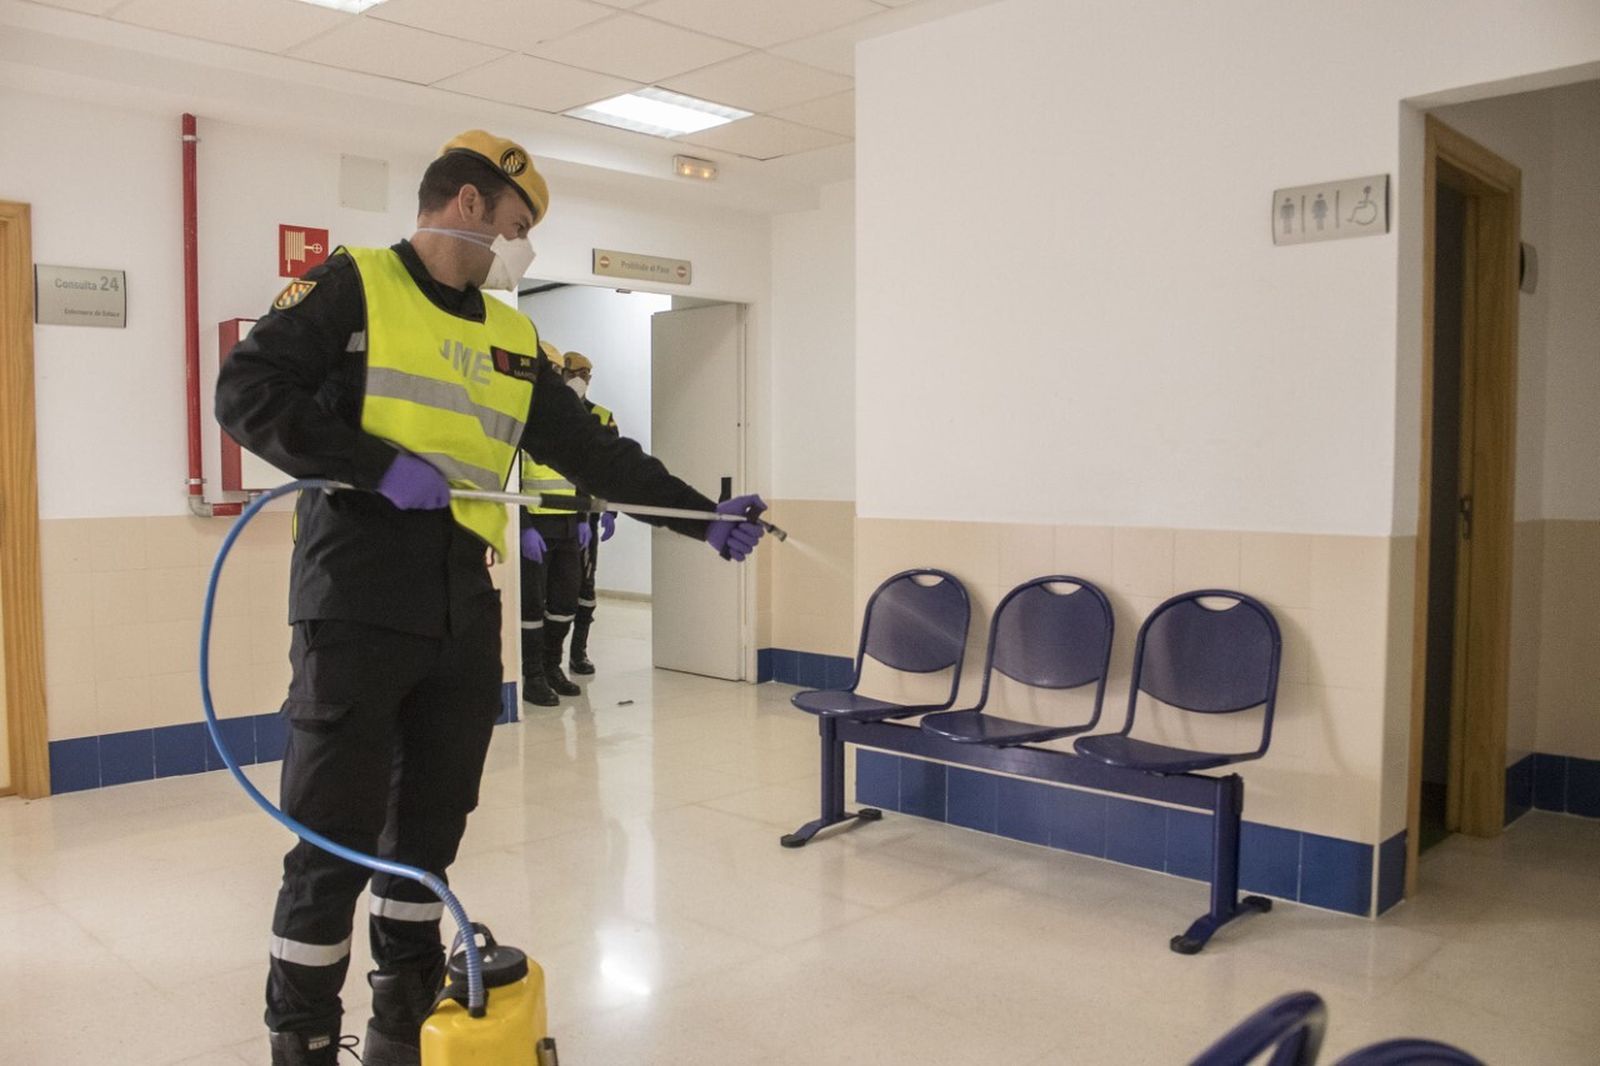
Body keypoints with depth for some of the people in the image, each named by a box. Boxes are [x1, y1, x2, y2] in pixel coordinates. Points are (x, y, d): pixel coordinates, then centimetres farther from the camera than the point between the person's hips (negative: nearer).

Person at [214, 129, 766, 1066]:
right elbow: (248, 392, -10)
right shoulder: (353, 286, 0)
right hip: (356, 608, -6)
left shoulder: (512, 337, 17)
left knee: (430, 832, 14)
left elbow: (594, 450, 16)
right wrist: (379, 465, -20)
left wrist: (705, 519, 11)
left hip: (463, 616, 6)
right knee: (334, 842, 0)